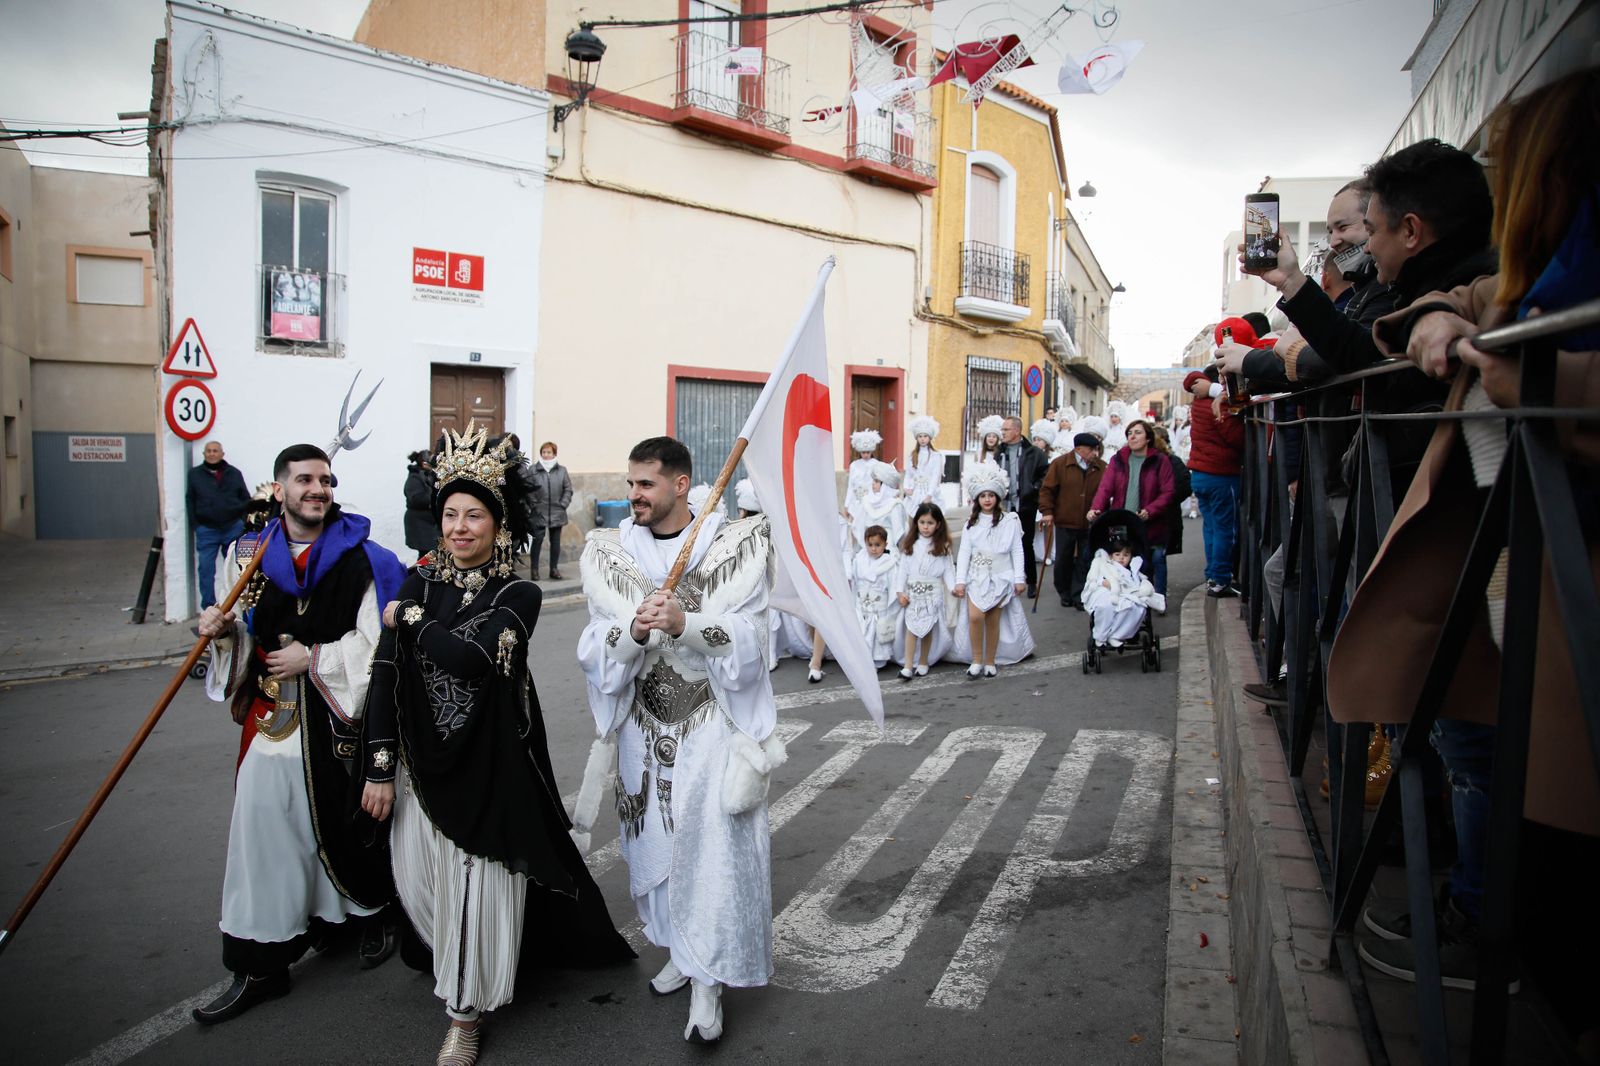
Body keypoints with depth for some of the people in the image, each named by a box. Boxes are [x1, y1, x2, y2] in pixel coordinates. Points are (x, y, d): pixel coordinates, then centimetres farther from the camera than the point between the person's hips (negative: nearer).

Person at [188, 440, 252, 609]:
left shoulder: (234, 473, 9)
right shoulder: (195, 474, 7)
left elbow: (246, 499, 9)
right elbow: (190, 502, 6)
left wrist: (241, 522, -1)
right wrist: (196, 526, -2)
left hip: (233, 529, 0)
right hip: (206, 530, 0)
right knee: (206, 569, -1)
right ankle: (208, 608, 5)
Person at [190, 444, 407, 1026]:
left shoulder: (363, 560, -7)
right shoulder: (251, 554, 8)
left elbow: (377, 643, -11)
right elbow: (250, 641, 15)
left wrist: (312, 659, -15)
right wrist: (226, 632, -5)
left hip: (336, 722, -3)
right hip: (269, 719, 4)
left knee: (347, 824, 8)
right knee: (262, 832, 4)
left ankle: (376, 912, 36)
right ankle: (259, 967, 16)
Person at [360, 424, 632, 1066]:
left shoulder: (519, 596, -8)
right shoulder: (419, 585, 2)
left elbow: (471, 659, -24)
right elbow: (384, 677, 0)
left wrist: (409, 618, -12)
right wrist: (379, 769, -3)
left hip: (489, 766, -3)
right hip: (422, 761, 4)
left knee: (477, 882, 3)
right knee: (422, 878, 12)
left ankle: (466, 1014, 23)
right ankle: (451, 966, 43)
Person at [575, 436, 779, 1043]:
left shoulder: (734, 547, -6)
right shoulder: (610, 554, 3)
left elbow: (747, 639, -12)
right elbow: (596, 651, -3)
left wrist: (685, 622, -28)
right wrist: (634, 631, -24)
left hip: (712, 725, -3)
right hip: (643, 725, 4)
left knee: (713, 846, -3)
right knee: (655, 840, 13)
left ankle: (708, 981, 10)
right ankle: (678, 950, 34)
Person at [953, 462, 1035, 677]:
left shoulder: (1009, 521, 0)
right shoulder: (971, 523, 6)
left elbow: (1017, 551, 2)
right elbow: (964, 552, 4)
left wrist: (1019, 578, -1)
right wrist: (960, 581, -2)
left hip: (1000, 577, -1)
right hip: (977, 576, 1)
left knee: (993, 620, 0)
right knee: (975, 616, -16)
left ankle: (990, 662, 15)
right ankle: (976, 660, -2)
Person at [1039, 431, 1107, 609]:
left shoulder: (1102, 467, -1)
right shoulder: (1060, 464, -5)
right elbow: (1047, 489, -4)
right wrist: (1047, 512, -11)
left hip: (1091, 524, 1)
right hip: (1065, 522, -1)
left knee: (1085, 561, 4)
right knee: (1063, 561, 10)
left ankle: (1079, 595, 14)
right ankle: (1065, 594, 26)